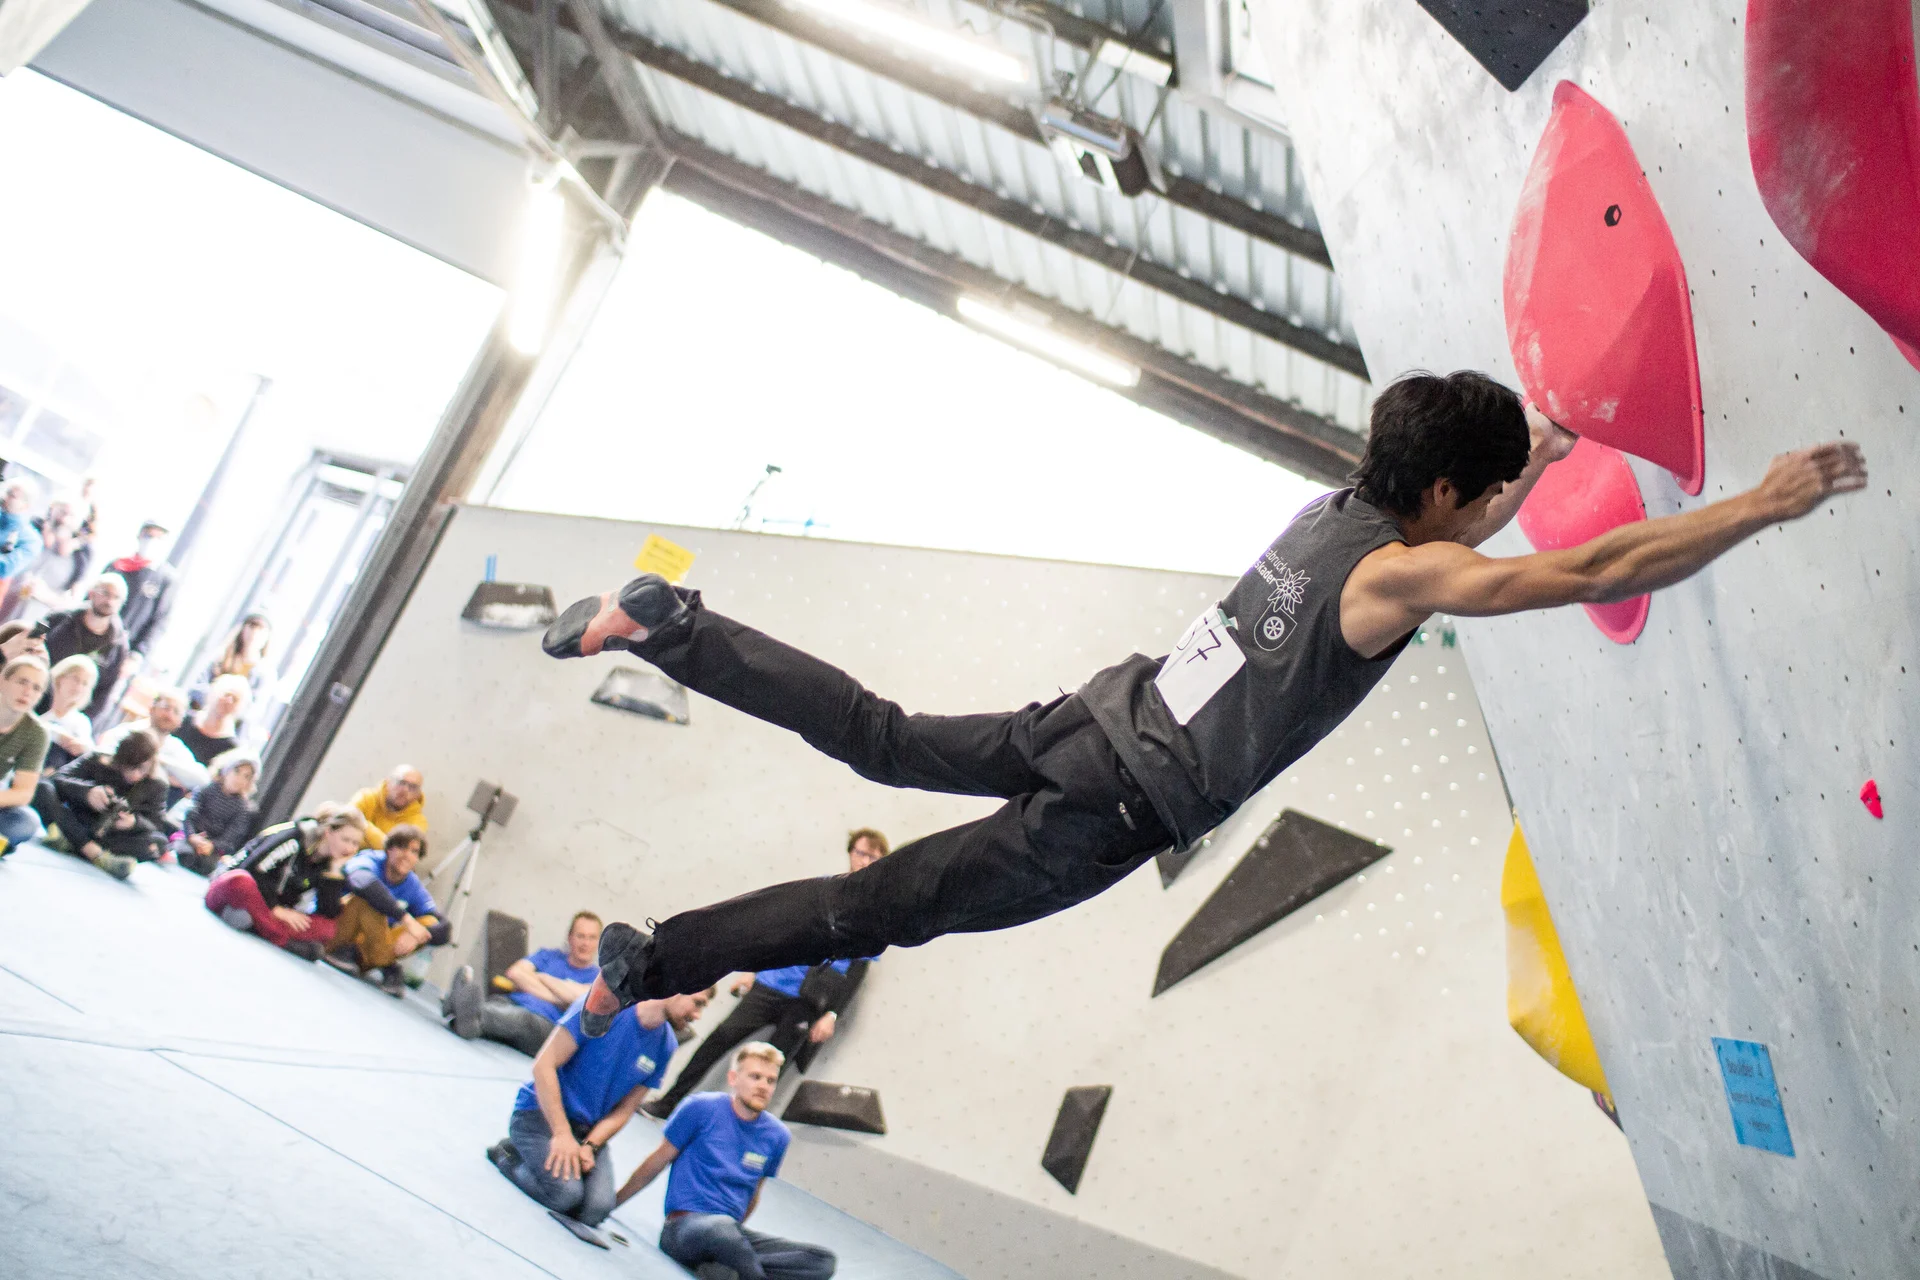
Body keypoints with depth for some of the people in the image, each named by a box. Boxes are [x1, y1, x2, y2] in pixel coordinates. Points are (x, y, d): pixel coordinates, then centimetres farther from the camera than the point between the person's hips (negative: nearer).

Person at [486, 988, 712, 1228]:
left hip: (590, 1129, 4)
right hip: (541, 1111, -4)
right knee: (566, 1194, -26)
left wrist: (589, 1146, -15)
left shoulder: (665, 1046, -2)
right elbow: (544, 1065, -18)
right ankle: (508, 1154, 1)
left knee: (596, 1210, -19)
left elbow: (623, 1110, 3)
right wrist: (562, 1134, -21)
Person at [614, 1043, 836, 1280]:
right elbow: (658, 1161, 6)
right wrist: (610, 1202, 13)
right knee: (720, 1226, -44)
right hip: (682, 1227, -5)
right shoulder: (702, 1108, -5)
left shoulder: (777, 1136, 7)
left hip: (732, 1232, 5)